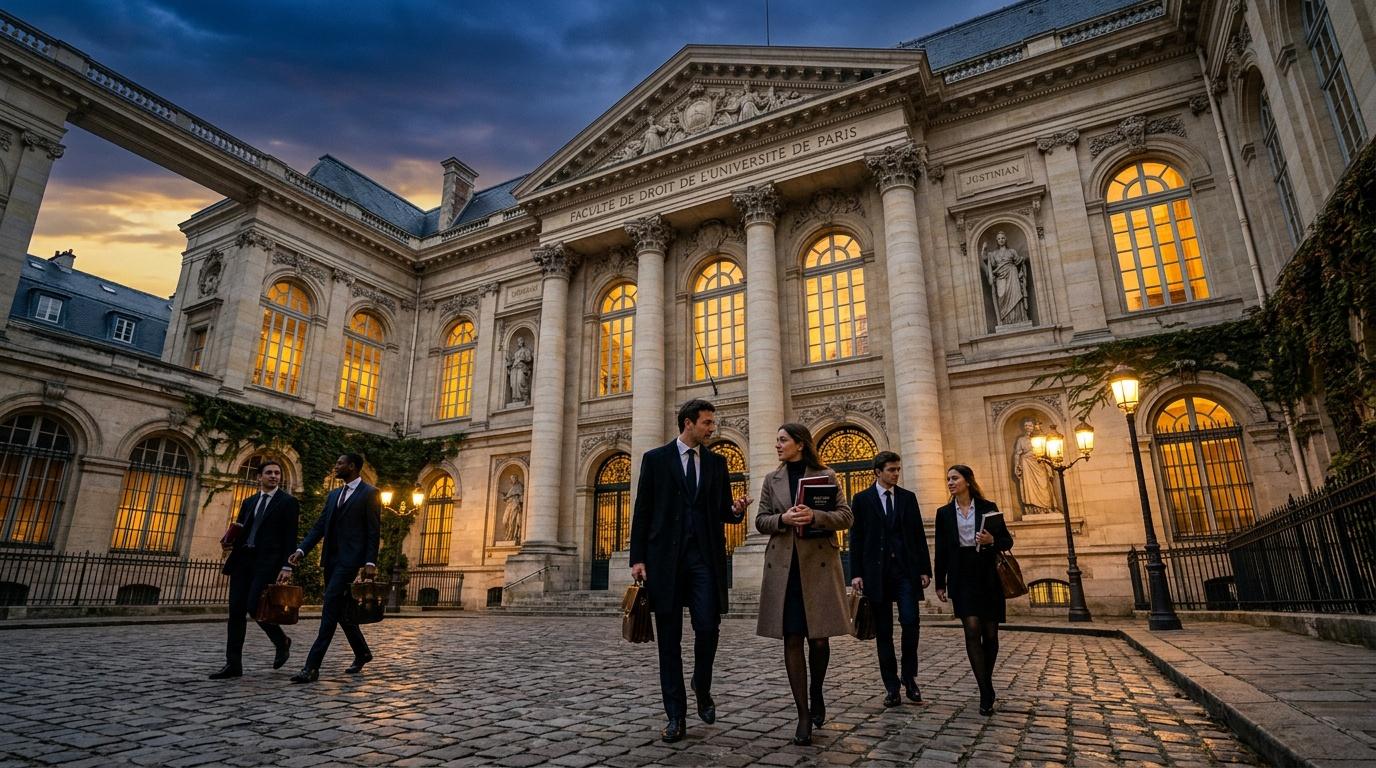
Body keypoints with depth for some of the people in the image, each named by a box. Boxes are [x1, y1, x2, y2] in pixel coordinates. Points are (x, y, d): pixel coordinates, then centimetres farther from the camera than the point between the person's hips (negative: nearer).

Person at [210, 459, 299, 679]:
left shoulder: (288, 502, 1)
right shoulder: (249, 502, 19)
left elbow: (290, 537, -5)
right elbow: (240, 530, 20)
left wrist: (286, 567, -13)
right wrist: (231, 543, -3)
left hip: (267, 561, -6)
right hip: (243, 559, 6)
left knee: (254, 606, -14)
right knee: (236, 610, 3)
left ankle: (282, 642, 11)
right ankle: (233, 664, 9)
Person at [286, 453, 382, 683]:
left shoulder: (370, 493, -5)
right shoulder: (333, 495, 18)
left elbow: (373, 531, -9)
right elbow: (319, 526, 13)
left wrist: (371, 563, -16)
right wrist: (301, 549, -3)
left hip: (350, 559, -8)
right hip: (331, 559, 8)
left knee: (331, 608, -14)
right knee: (340, 610, 13)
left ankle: (312, 666, -13)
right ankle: (362, 653, 29)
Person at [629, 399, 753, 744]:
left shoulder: (716, 462, 12)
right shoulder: (655, 458, 3)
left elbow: (722, 511, 15)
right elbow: (642, 511, 2)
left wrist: (736, 510, -9)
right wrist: (638, 558, -5)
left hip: (705, 556, 2)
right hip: (666, 557, -1)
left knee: (707, 628, -8)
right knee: (669, 639, 4)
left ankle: (702, 690, 22)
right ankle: (676, 716, 16)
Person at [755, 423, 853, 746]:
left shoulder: (826, 476, 5)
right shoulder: (772, 479, 12)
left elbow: (845, 516, 0)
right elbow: (760, 522, 9)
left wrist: (815, 516, -16)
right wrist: (783, 518, -11)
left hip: (818, 563, -2)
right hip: (783, 565, 2)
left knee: (819, 638, 1)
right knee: (792, 639, 1)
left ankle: (816, 694, 31)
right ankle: (803, 715, 10)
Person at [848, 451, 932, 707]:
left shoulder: (908, 497, 10)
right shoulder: (862, 499, 3)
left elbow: (919, 535, 9)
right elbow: (856, 539, 0)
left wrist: (925, 569, 3)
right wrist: (856, 573, -6)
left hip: (906, 570, 1)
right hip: (877, 572, -1)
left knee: (910, 622, -8)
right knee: (883, 631, 4)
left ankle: (909, 677, 13)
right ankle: (891, 686, 13)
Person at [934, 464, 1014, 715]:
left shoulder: (988, 508, 2)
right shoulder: (944, 513, 6)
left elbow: (1007, 541, 6)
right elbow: (941, 550, 7)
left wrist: (992, 541, -16)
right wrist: (940, 583, 5)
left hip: (988, 577, 0)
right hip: (962, 578, 0)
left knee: (990, 633, 6)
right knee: (972, 631, -11)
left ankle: (986, 682, 27)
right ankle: (986, 692, -6)